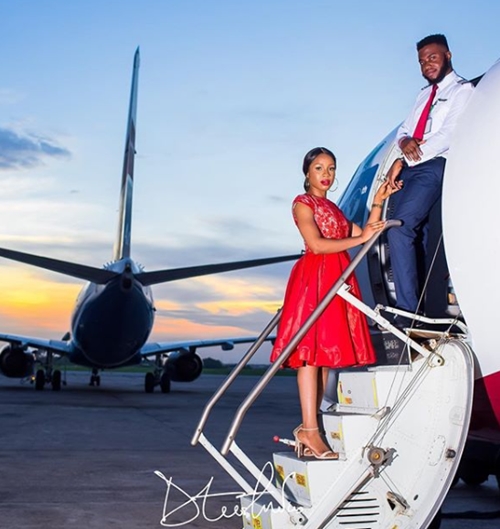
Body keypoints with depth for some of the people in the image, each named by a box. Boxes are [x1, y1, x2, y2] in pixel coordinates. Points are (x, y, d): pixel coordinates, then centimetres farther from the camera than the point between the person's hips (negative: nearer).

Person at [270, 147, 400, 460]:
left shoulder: (333, 208, 25)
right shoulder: (303, 204, 0)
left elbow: (365, 235, 17)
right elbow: (316, 245, -14)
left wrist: (379, 202, 15)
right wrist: (357, 240, -11)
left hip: (338, 279, 8)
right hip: (314, 278, -8)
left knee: (328, 352, 3)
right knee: (311, 352, -13)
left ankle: (309, 430, 5)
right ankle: (309, 431, -15)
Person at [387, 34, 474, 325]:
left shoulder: (463, 90, 1)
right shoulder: (424, 94, 27)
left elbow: (449, 134, -12)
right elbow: (404, 128, 22)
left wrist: (403, 162, -15)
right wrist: (404, 141, -5)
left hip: (435, 166, -8)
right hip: (411, 168, 8)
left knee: (399, 227, -22)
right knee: (416, 234, 2)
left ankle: (409, 309, -21)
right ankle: (417, 304, 6)